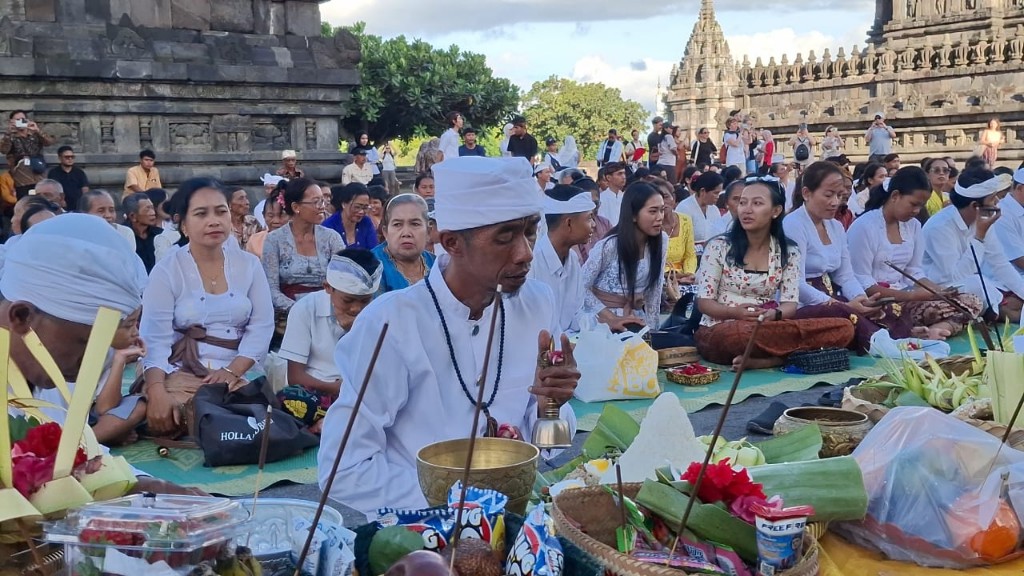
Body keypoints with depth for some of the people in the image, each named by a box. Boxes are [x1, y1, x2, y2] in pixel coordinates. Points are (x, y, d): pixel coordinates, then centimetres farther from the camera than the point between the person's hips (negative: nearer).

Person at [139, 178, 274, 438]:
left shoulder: (249, 265, 7)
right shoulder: (167, 271, -2)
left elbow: (261, 327, 2)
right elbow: (155, 340, -10)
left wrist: (232, 371, -14)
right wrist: (157, 393, -26)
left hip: (239, 376, 2)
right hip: (181, 374, -2)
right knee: (165, 422, -32)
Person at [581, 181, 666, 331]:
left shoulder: (661, 241, -4)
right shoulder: (610, 246, -18)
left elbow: (655, 289, 4)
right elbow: (581, 286, -14)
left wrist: (652, 326, 1)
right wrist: (611, 318, -18)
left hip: (635, 318, 4)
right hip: (601, 319, -4)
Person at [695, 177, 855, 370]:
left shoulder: (789, 252, 8)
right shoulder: (718, 246, 0)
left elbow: (790, 304, 2)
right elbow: (704, 302, -2)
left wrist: (774, 314, -22)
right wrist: (736, 313, -22)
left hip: (768, 328, 4)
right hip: (719, 330, -4)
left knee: (844, 328, -19)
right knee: (742, 333, -44)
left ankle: (762, 360, -29)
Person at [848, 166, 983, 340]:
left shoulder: (913, 225, 11)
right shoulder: (864, 226, -13)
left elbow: (914, 272, 14)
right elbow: (862, 284, -16)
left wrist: (939, 291, -6)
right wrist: (911, 296, -20)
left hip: (904, 297, 8)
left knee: (971, 303, -12)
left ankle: (928, 332, -32)